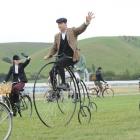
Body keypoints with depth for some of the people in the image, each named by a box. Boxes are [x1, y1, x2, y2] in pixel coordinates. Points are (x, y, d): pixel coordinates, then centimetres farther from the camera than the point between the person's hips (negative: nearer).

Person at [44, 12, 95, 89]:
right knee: (52, 72, -11)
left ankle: (63, 83, -27)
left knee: (59, 63, -33)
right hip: (61, 57, 5)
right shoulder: (57, 36, 14)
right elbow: (54, 48, 21)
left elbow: (81, 29, -15)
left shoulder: (72, 31, 3)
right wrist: (48, 56, 6)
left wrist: (87, 22, -35)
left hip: (71, 57, -5)